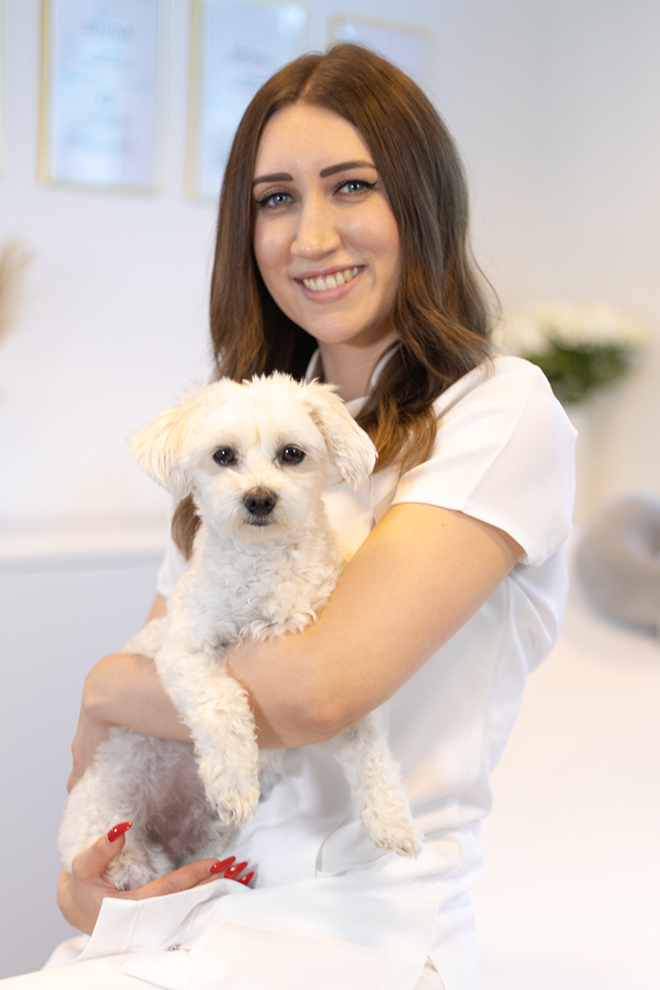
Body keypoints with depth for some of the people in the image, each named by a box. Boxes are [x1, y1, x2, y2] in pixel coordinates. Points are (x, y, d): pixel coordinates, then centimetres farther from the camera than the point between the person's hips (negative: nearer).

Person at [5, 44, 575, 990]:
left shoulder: (500, 409, -7)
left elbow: (315, 687, -18)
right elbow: (158, 658, 15)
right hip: (185, 901, 5)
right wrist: (85, 861, -2)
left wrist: (105, 690, -2)